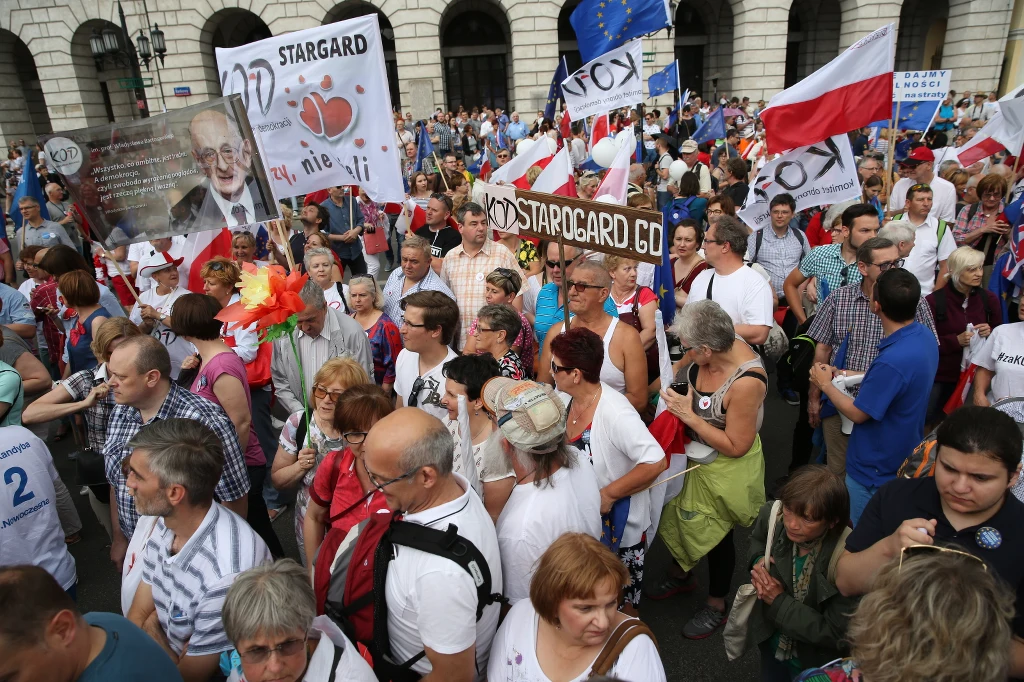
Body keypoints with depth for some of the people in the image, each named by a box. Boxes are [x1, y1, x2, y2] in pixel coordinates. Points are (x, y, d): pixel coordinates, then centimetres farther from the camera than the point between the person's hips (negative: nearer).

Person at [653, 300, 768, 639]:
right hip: (694, 453, 7)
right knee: (677, 513, 25)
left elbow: (736, 446, -28)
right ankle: (681, 575, 55)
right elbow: (685, 369, 7)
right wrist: (678, 383, -10)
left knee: (715, 532, 15)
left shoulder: (746, 382, -37)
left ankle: (716, 607, 43)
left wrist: (688, 415, -28)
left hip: (725, 468, -7)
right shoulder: (720, 343, -16)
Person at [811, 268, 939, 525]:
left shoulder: (893, 360, -37)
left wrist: (825, 384, -8)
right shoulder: (924, 335, -8)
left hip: (876, 469, -9)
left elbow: (857, 413, -23)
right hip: (905, 457, 9)